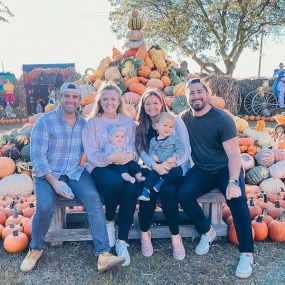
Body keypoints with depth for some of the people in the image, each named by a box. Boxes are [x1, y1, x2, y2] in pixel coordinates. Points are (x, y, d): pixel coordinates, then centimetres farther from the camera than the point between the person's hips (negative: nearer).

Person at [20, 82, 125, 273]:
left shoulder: (84, 124, 8)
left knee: (94, 200, -23)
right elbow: (37, 155, -10)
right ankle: (36, 249, 2)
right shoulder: (45, 121, -5)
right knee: (45, 207, -29)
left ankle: (104, 255, -22)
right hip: (48, 173, -3)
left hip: (75, 172, 3)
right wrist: (55, 182, -19)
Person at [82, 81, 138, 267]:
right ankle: (109, 222, -5)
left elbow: (135, 149, 5)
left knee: (132, 188, -30)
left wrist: (131, 155, -19)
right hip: (100, 167, -2)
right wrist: (112, 158, -26)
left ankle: (122, 241, -18)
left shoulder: (128, 121, 10)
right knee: (115, 182, -35)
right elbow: (92, 156, -8)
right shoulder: (92, 123, 2)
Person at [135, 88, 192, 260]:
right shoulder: (142, 127, 10)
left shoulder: (175, 121, 0)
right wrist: (155, 166, -23)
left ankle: (176, 236, -12)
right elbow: (142, 151, -3)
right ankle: (145, 233, -7)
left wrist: (171, 164, -25)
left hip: (177, 169, -2)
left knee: (167, 190, -31)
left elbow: (186, 149, -7)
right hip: (153, 170, 2)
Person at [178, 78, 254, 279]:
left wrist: (233, 182, -34)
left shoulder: (222, 120, -15)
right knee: (183, 194, -22)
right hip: (202, 170, 4)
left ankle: (247, 253, -12)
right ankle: (207, 232, 4)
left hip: (226, 169, -3)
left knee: (237, 199, -30)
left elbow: (234, 154, -20)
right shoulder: (185, 118, 0)